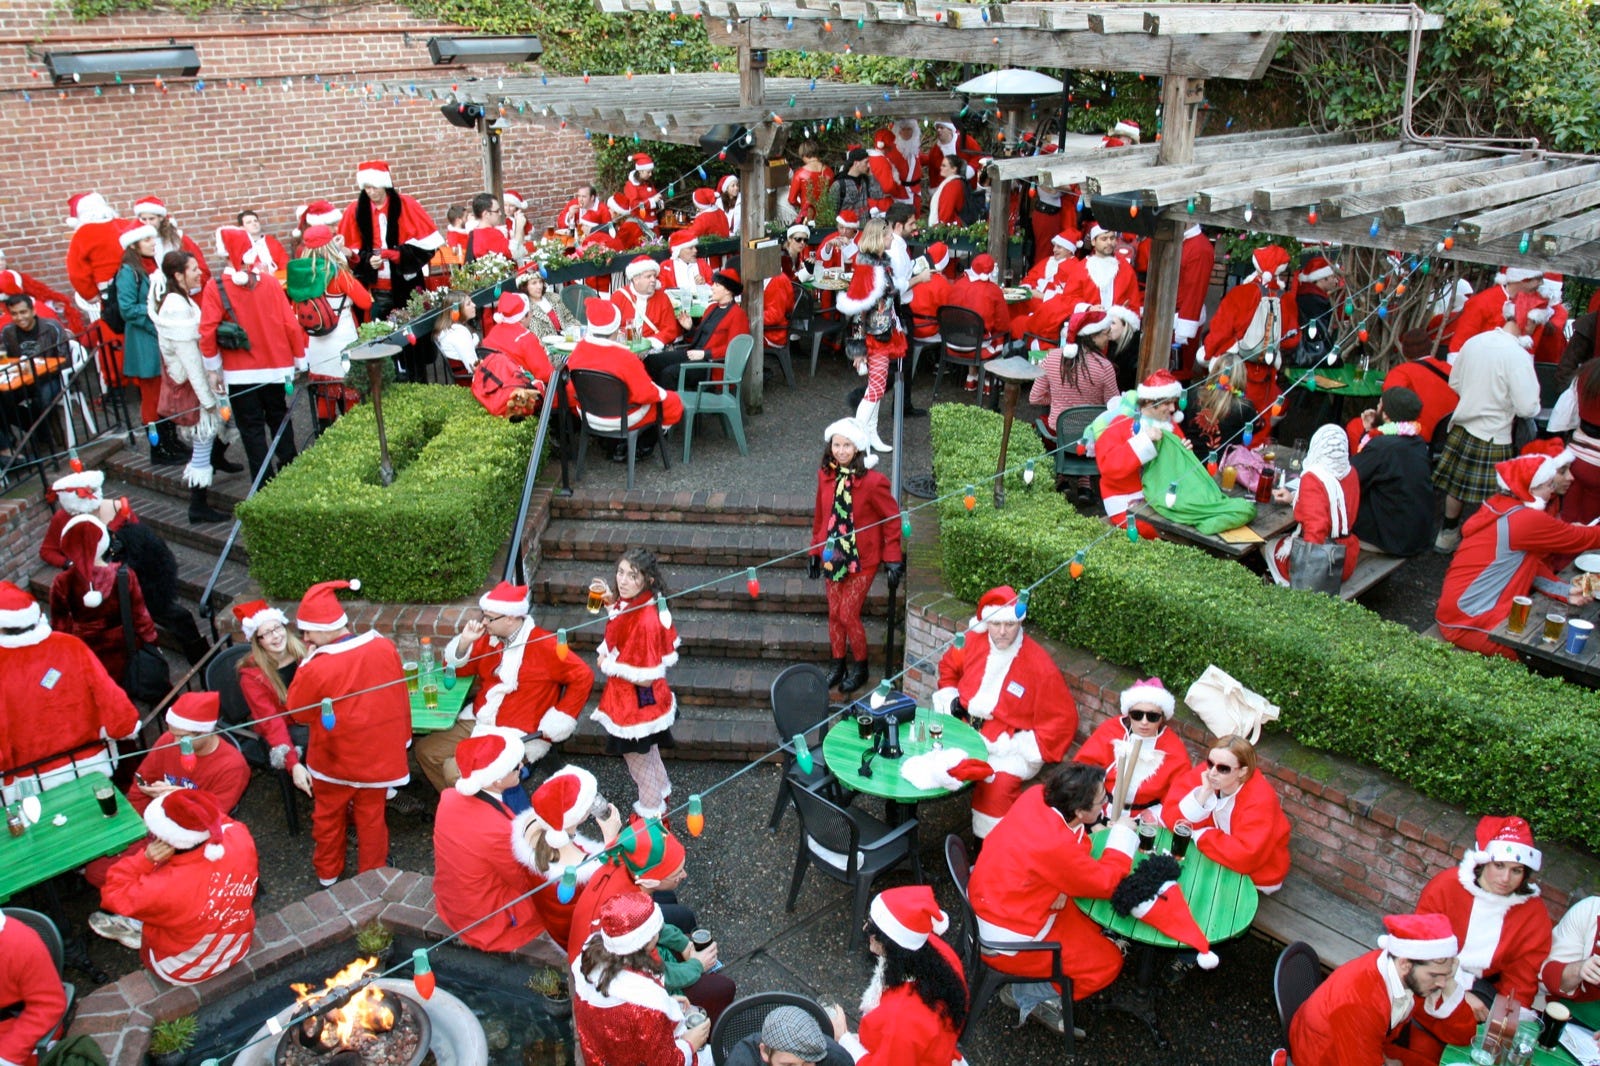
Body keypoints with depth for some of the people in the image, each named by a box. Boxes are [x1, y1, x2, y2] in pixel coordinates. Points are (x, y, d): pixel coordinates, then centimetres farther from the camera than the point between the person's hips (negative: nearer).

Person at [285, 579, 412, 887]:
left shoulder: (316, 668, -26)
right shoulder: (385, 647, -15)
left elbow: (297, 713, -8)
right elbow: (400, 698, -3)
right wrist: (401, 738, 12)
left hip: (334, 757, -2)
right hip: (376, 754, 2)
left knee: (328, 815, 22)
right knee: (371, 816, 19)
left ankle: (327, 872, 41)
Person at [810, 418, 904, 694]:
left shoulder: (873, 481, -19)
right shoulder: (826, 475, -3)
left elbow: (892, 518, -10)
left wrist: (892, 557, -9)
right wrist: (815, 550, 12)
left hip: (862, 559, -5)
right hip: (833, 556, 5)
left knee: (848, 614, -2)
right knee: (834, 613, 13)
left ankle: (860, 668, 21)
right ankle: (837, 664, 32)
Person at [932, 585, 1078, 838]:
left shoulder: (1039, 665, -13)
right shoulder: (973, 641, 0)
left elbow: (1064, 720, -9)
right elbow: (948, 665, 23)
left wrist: (1026, 747, -16)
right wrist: (950, 698, 8)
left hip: (1008, 745, -5)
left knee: (998, 783, -31)